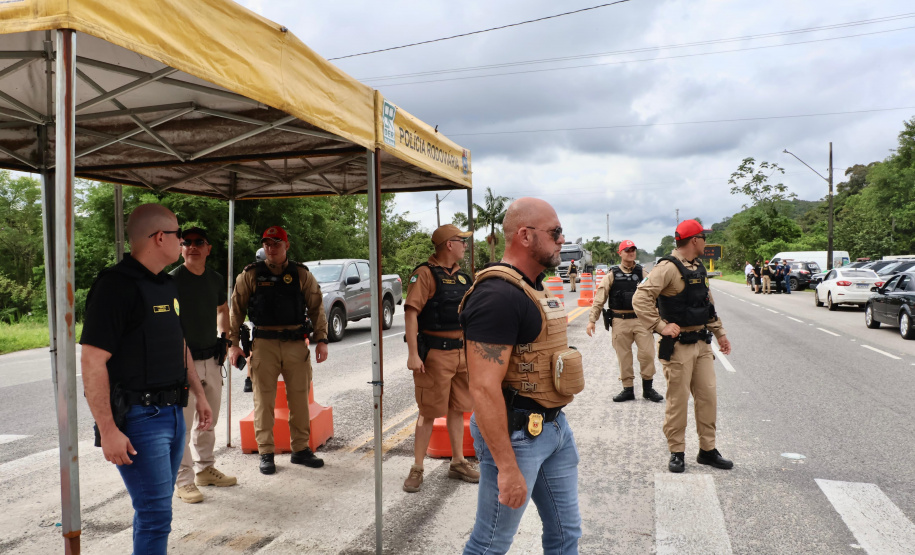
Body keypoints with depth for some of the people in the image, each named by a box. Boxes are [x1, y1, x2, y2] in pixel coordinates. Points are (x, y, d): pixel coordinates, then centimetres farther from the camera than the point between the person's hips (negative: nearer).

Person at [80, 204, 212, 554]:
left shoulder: (167, 285, 12)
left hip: (172, 412, 8)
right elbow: (92, 361, -20)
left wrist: (199, 395, 21)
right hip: (138, 418, -8)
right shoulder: (116, 285, -16)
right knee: (156, 515, -5)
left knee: (154, 507, 19)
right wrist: (108, 431, -22)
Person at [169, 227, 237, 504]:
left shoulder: (216, 279, 8)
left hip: (212, 359, 7)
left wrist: (223, 338, 13)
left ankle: (205, 469, 32)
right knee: (183, 423, -2)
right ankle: (183, 481, 9)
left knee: (208, 420, 17)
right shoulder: (172, 280, -11)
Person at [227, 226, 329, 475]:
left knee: (300, 398, 6)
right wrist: (233, 343, 2)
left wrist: (321, 340, 1)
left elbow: (316, 307, 8)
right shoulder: (251, 275, 5)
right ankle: (266, 453, 13)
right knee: (264, 400, 2)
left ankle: (300, 449, 19)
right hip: (263, 344, -1)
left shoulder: (301, 274, 7)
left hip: (296, 343, 1)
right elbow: (236, 309, 7)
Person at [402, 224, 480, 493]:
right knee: (429, 412, 1)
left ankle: (458, 463, 28)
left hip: (462, 351, 7)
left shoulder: (462, 276, 11)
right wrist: (413, 354, -24)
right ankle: (417, 469, 15)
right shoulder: (425, 273, -12)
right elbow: (411, 312, -19)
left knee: (458, 409, 15)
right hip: (435, 353, -7)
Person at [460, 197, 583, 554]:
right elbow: (484, 387, -27)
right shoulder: (497, 295, -22)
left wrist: (553, 423, 21)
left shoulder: (534, 287, 11)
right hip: (517, 433, -9)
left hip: (555, 425, 9)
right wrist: (507, 467, -25)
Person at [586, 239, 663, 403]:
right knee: (624, 357, 7)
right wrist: (592, 320, -4)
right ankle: (628, 390, 20)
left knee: (647, 353, -3)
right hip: (620, 322, -1)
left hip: (641, 320, 1)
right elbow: (599, 299, 2)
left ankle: (648, 388, 15)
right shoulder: (612, 275, 3)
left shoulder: (642, 274, 8)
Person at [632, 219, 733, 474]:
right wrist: (661, 326, -24)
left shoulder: (699, 268, 15)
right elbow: (640, 299, -23)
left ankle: (707, 450, 23)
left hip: (702, 344, 8)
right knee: (678, 401, 1)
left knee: (708, 396, 10)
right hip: (678, 346, -8)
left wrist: (720, 333, 20)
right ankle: (676, 453, 14)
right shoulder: (668, 267, -14)